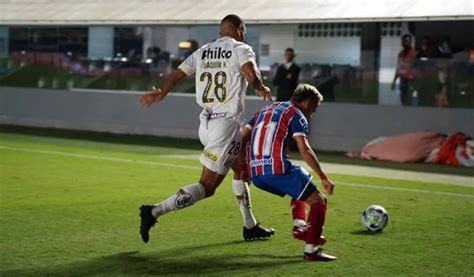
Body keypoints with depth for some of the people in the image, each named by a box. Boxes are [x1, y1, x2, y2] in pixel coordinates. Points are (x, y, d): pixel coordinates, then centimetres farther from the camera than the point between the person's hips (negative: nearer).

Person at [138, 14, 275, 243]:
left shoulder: (202, 52, 13)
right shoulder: (241, 49, -4)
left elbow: (176, 75, 17)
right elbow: (251, 73, -23)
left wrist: (161, 94, 33)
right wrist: (260, 87, -3)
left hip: (206, 124, 8)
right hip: (227, 125, -8)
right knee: (206, 187, -5)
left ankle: (250, 226, 29)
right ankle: (155, 211, -15)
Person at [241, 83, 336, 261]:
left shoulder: (265, 110, 27)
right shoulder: (296, 114, 5)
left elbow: (242, 138, 20)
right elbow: (304, 150, -9)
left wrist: (243, 168, 25)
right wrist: (323, 178, -9)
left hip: (255, 174, 8)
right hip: (278, 170, -8)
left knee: (301, 188, 33)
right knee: (319, 202, 2)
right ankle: (311, 250, -9)